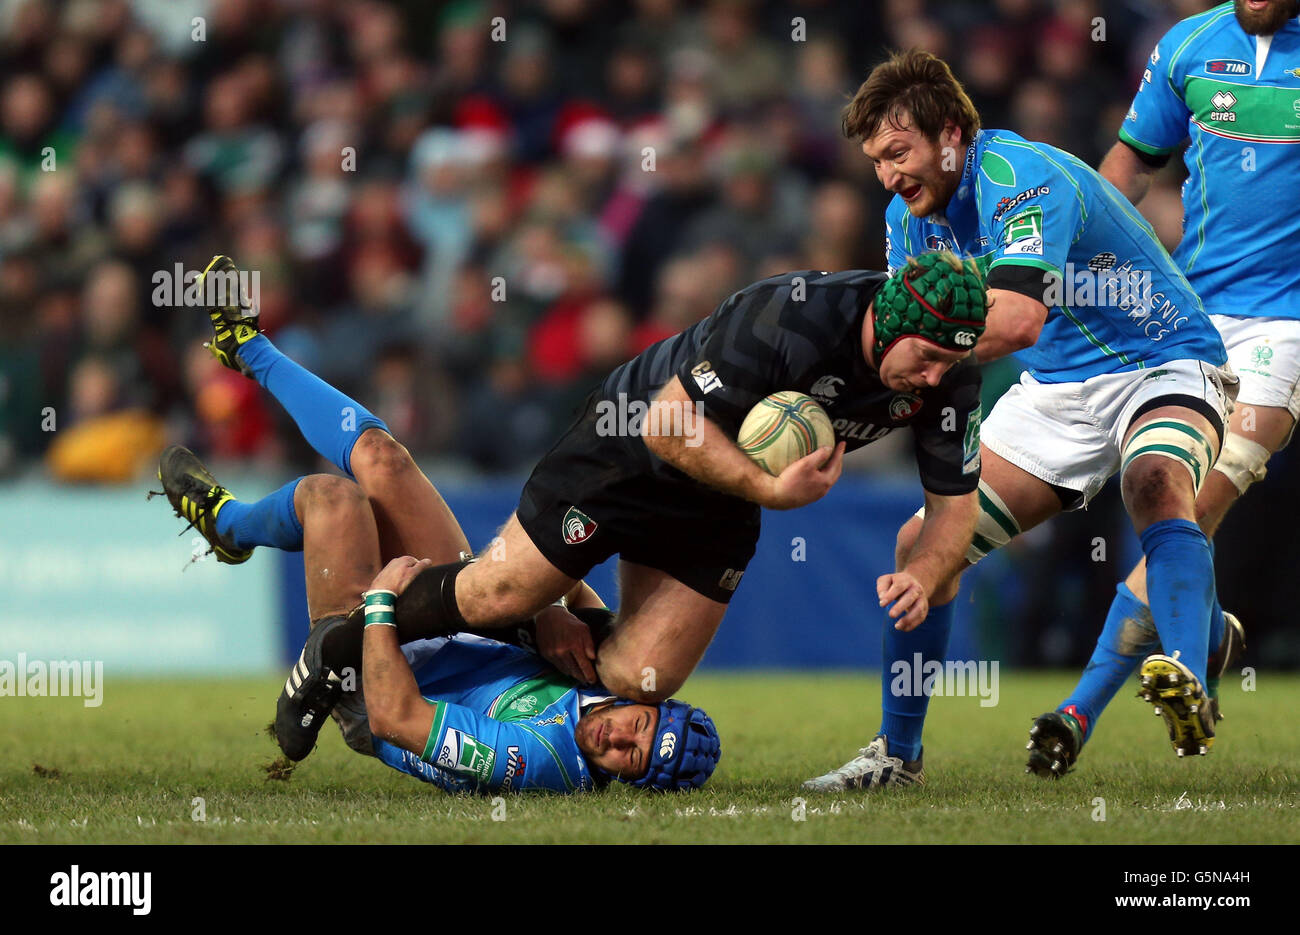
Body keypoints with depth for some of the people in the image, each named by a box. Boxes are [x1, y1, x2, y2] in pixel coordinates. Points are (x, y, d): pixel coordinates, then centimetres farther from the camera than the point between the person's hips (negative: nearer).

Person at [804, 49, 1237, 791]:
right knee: (926, 542, 0)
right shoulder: (912, 213, 0)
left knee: (1157, 483, -39)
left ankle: (1190, 691, -57)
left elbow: (1017, 319, -41)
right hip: (1057, 389, 8)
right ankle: (897, 752, 14)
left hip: (1162, 368, -8)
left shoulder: (1024, 179, -27)